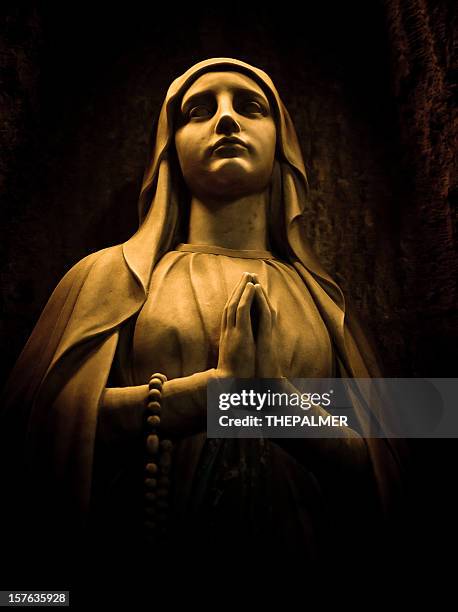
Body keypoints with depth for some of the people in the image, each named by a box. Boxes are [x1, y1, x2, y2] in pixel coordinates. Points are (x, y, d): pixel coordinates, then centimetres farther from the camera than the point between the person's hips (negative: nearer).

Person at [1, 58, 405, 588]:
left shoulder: (320, 296, 4)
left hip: (294, 542, 2)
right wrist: (219, 383, -16)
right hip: (139, 540, 0)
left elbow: (381, 472, 0)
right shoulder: (115, 271, 1)